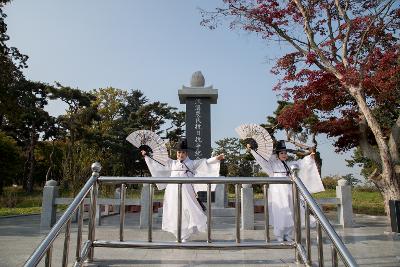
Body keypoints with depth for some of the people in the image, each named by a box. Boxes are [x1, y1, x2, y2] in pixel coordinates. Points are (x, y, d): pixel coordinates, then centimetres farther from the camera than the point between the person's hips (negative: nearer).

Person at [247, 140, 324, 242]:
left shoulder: (289, 164, 15)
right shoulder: (273, 164, 1)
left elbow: (301, 162, 23)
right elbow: (262, 160, -7)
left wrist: (310, 156, 17)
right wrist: (251, 150, -15)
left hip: (288, 191, 5)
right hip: (278, 192, -5)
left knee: (289, 214, 7)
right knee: (280, 214, -4)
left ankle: (288, 236, 18)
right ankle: (279, 237, 6)